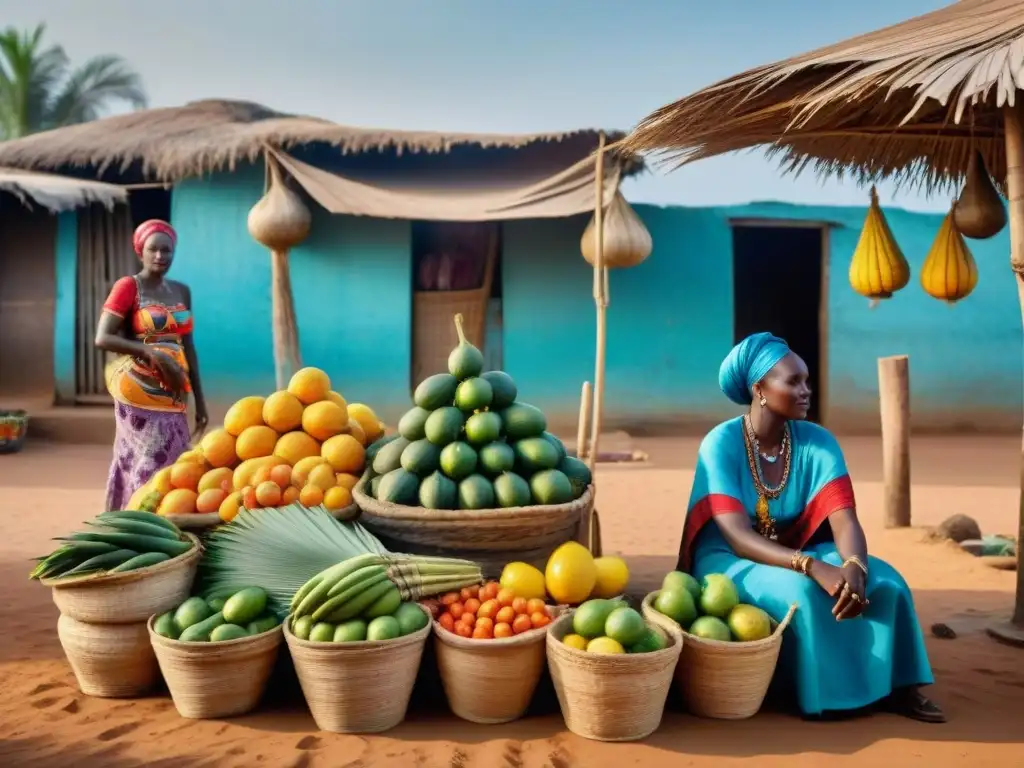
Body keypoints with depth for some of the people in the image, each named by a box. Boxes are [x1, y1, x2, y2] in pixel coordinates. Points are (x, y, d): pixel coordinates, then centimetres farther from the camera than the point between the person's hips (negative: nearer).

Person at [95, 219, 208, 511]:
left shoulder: (181, 291, 13)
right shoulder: (128, 286, -3)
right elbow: (103, 338, -11)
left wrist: (199, 399, 14)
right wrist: (152, 352, -22)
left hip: (173, 395, 6)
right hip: (139, 391, -6)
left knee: (170, 464, 6)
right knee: (155, 464, -10)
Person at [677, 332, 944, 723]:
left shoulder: (817, 442, -8)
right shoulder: (721, 444, -21)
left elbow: (844, 520, -18)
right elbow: (739, 538, -28)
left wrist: (854, 567, -41)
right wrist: (814, 567, -42)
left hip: (794, 554, 5)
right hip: (729, 560, -4)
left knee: (883, 581, -19)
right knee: (799, 591, -34)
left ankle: (895, 686, -8)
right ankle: (822, 692, -13)